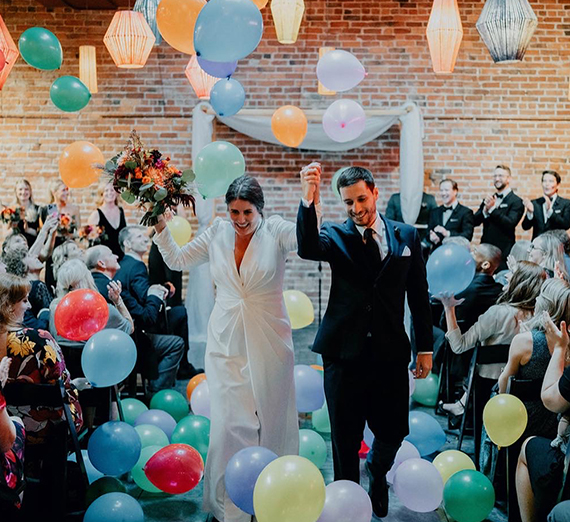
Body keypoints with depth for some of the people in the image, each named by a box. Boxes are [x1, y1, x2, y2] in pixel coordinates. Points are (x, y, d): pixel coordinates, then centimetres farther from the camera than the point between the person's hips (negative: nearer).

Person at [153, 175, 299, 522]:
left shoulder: (276, 231, -8)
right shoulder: (218, 233, 3)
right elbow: (177, 260, 10)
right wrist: (161, 228, -2)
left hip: (268, 345, -2)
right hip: (227, 344, 2)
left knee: (271, 423, 10)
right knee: (228, 426, -1)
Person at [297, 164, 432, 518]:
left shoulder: (407, 236, 5)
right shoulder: (336, 235, -1)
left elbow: (419, 296, 9)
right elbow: (308, 248, -25)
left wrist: (425, 347, 9)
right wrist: (309, 200, -38)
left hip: (391, 353, 1)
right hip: (345, 352, -1)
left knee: (393, 431, 10)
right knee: (345, 439, 9)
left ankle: (377, 469, 44)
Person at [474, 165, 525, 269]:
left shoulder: (516, 201, -3)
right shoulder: (489, 199, 15)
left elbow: (510, 224, -16)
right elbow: (475, 221, 6)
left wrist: (492, 208, -19)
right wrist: (485, 210, -13)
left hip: (503, 252, -5)